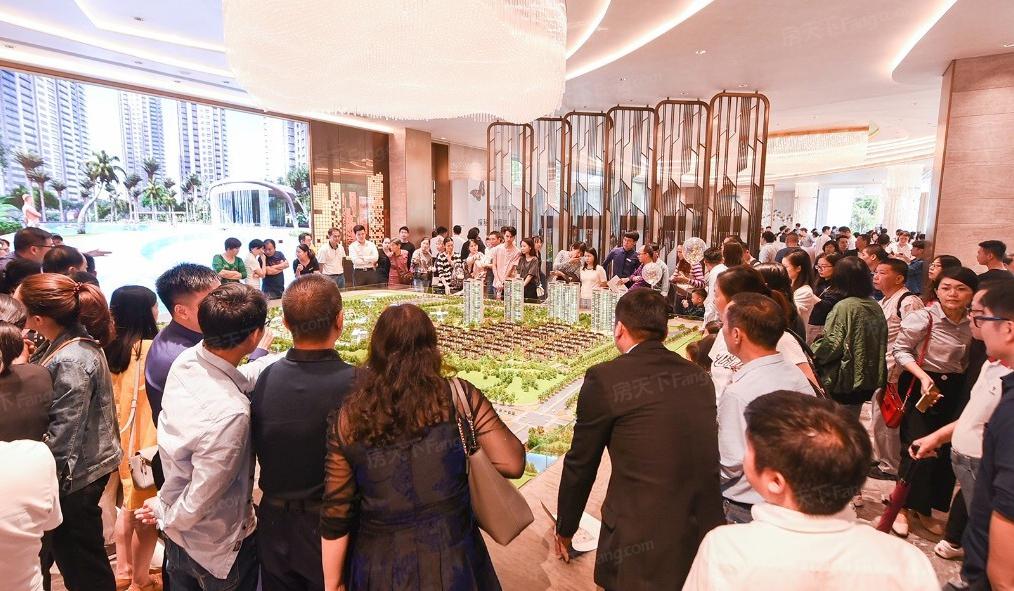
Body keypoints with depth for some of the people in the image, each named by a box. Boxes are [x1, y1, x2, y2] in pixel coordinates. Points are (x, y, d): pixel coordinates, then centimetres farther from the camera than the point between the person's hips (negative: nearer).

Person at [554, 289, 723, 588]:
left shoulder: (604, 379, -14)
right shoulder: (698, 375, 2)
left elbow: (580, 464, -6)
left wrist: (565, 529, 11)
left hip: (642, 545, -5)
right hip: (707, 529, 6)